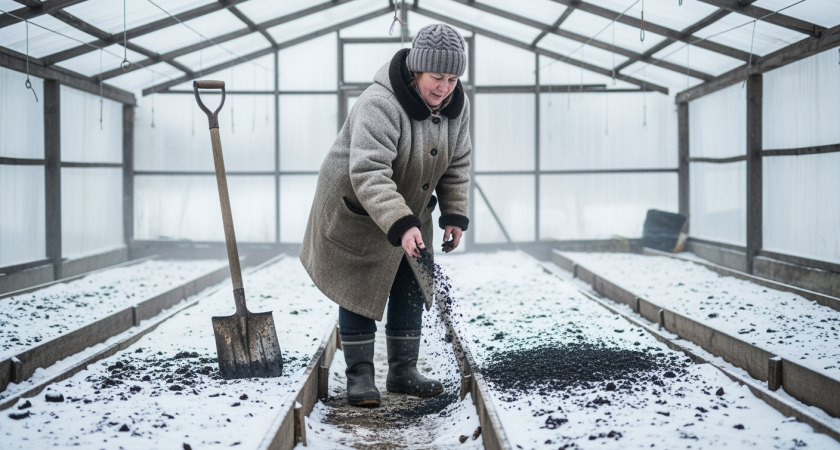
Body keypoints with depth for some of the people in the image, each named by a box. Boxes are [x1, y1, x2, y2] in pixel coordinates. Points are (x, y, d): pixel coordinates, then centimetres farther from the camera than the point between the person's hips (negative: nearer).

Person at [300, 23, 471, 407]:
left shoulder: (456, 105, -10)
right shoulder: (379, 105, -34)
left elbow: (457, 165, 3)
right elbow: (369, 174, -42)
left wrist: (455, 215, -4)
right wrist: (401, 227, -50)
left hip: (409, 210, 7)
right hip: (354, 211, -7)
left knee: (411, 289, 8)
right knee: (360, 290, -1)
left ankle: (403, 371, 19)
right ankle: (359, 375, 9)